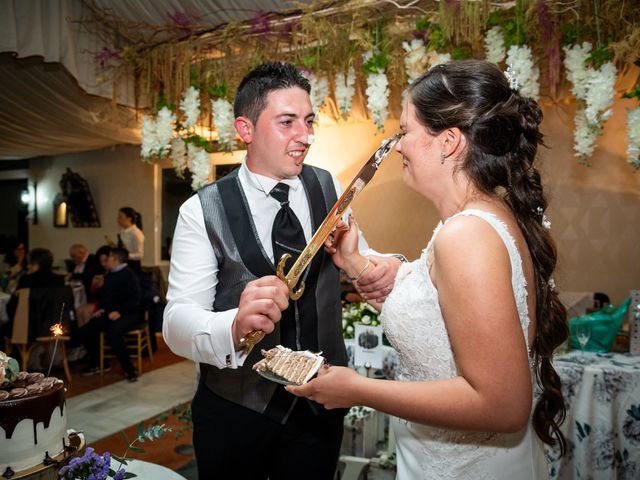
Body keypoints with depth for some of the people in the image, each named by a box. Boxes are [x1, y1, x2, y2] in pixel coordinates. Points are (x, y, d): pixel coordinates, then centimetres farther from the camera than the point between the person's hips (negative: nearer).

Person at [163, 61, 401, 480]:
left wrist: (387, 269, -20)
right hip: (235, 412, -2)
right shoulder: (204, 211, -14)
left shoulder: (330, 190, -5)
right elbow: (178, 322, -21)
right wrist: (234, 327, -44)